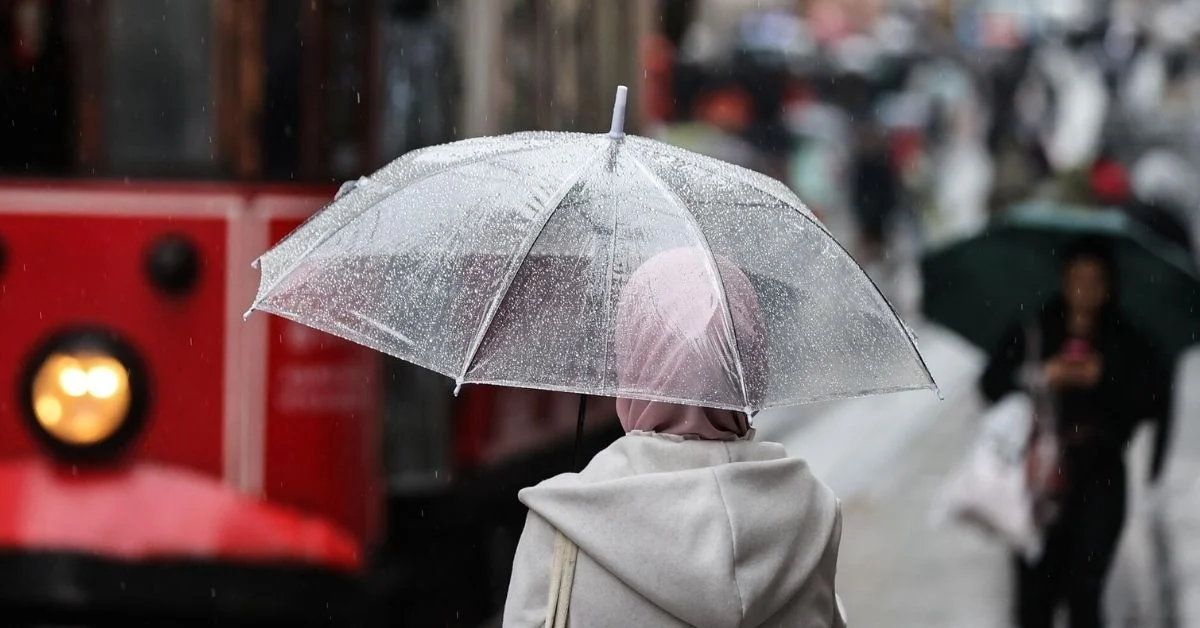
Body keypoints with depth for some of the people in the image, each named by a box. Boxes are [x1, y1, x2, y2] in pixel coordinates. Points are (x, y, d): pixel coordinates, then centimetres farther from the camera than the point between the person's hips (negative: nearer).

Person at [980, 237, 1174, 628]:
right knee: (1035, 588, 0)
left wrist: (1103, 380, -13)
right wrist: (1039, 379, -15)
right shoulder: (1033, 330, 5)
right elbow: (992, 383, -1)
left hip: (1100, 480, -1)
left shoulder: (1127, 342, 5)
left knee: (1084, 588, -10)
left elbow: (1153, 400, -3)